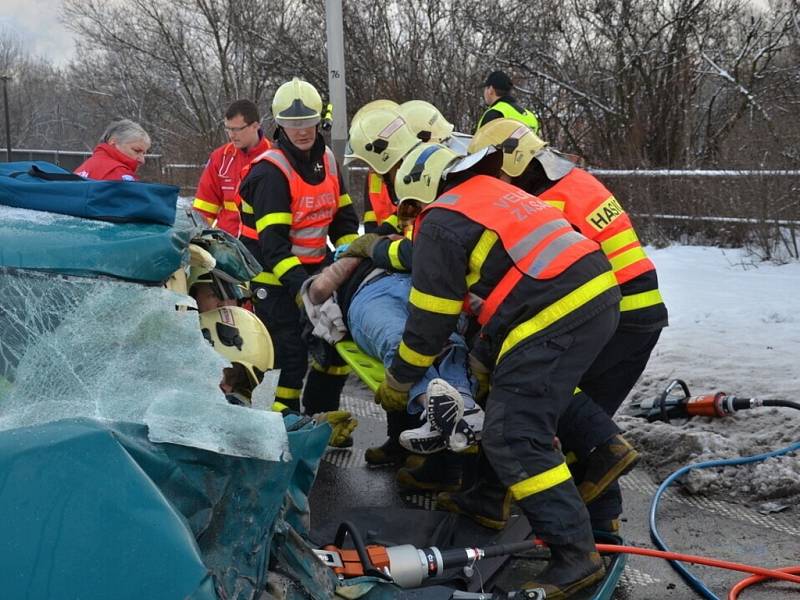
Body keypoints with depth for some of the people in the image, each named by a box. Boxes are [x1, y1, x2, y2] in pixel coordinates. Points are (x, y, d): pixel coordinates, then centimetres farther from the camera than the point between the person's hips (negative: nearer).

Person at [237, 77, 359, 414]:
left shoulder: (326, 160, 7)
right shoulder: (270, 171, -18)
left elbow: (343, 217, 13)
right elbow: (272, 242, -25)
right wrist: (300, 285, -33)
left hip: (314, 267, 8)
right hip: (274, 275, -8)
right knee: (291, 352, -12)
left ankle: (319, 415, 22)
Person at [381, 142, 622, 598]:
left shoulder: (441, 223, -1)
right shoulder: (496, 194, 25)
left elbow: (430, 320, 1)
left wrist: (397, 384, 15)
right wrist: (482, 364, 34)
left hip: (554, 320, -10)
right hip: (599, 293, 10)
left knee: (512, 439, -6)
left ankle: (575, 554, -6)